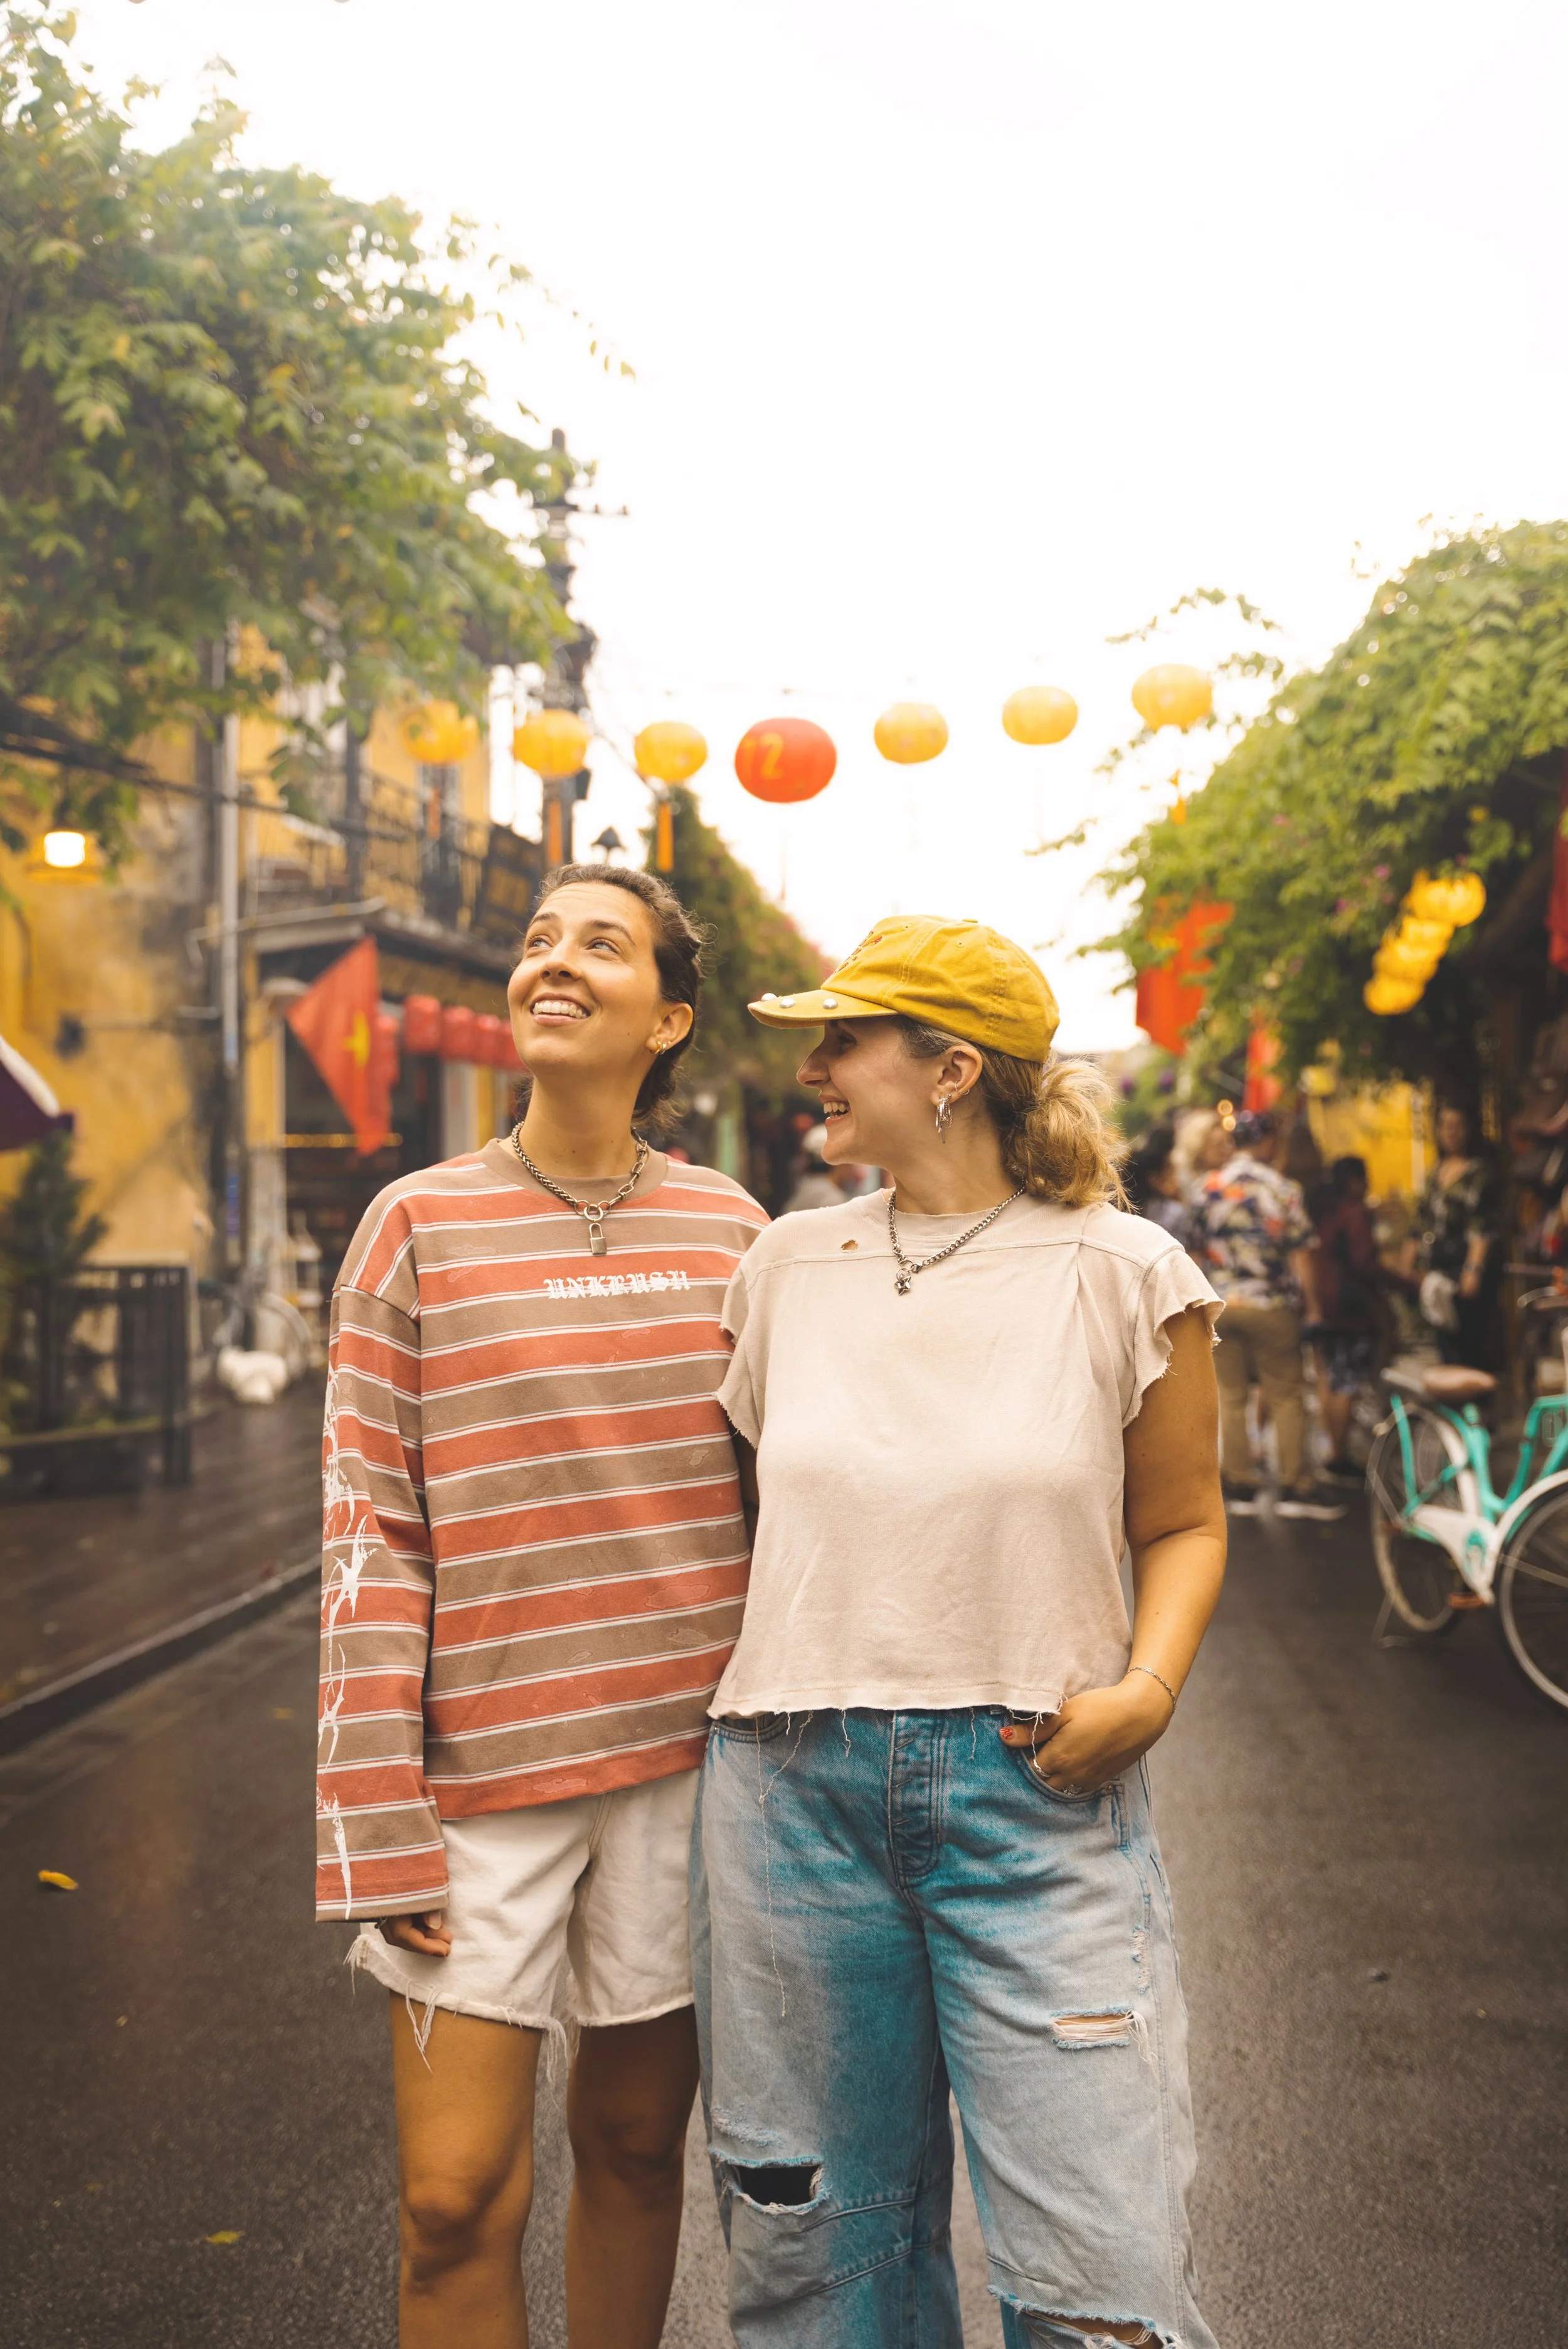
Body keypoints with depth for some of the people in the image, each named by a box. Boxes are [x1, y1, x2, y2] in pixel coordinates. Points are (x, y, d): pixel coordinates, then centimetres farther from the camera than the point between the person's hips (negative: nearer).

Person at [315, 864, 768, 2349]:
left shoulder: (730, 1230, 3)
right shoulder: (422, 1228, -4)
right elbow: (371, 1540, -6)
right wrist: (379, 1822, -9)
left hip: (685, 1757, 2)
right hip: (483, 1768, -2)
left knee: (635, 2139, 15)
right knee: (455, 2196, 2)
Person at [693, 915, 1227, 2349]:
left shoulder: (1120, 1273, -3)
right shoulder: (788, 1265, 6)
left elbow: (1183, 1523, 6)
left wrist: (1145, 1690, -10)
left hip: (1036, 1793, -3)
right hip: (795, 1785, 3)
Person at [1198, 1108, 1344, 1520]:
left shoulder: (1208, 1187, 1)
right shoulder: (1284, 1190, -6)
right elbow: (1300, 1255, -7)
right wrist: (1313, 1308, 0)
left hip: (1220, 1304, 3)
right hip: (1271, 1308, -3)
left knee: (1230, 1397, 8)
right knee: (1286, 1398, 5)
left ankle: (1240, 1487, 10)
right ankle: (1296, 1488, 7)